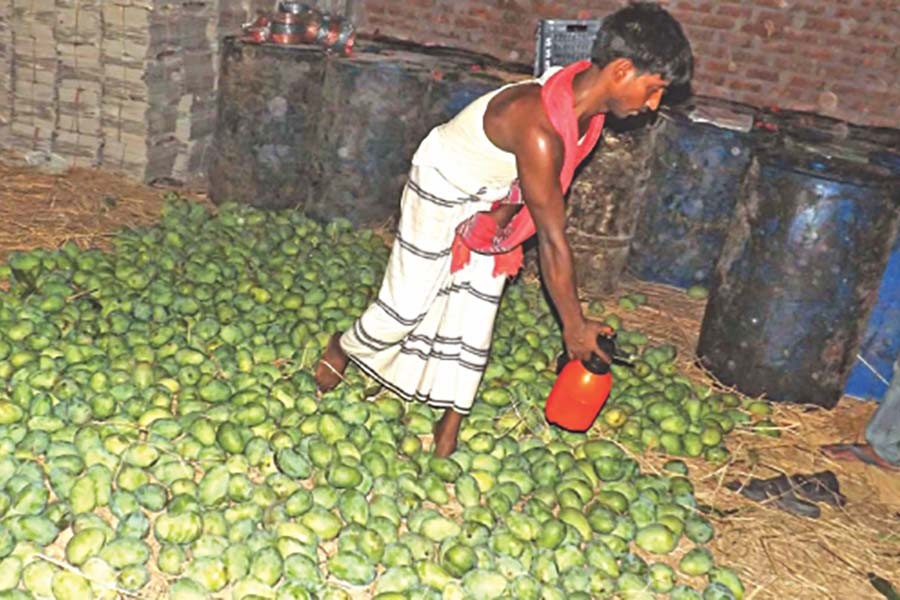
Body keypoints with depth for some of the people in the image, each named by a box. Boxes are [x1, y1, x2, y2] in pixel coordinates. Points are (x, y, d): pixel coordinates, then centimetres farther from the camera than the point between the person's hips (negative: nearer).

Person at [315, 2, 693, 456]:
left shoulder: (587, 92, -17)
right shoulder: (540, 129, -41)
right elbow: (553, 241, -34)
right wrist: (575, 328, -25)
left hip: (496, 200, 7)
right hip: (442, 190, -7)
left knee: (476, 315, 8)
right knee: (407, 307, 3)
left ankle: (450, 426, 21)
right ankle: (342, 348, 34)